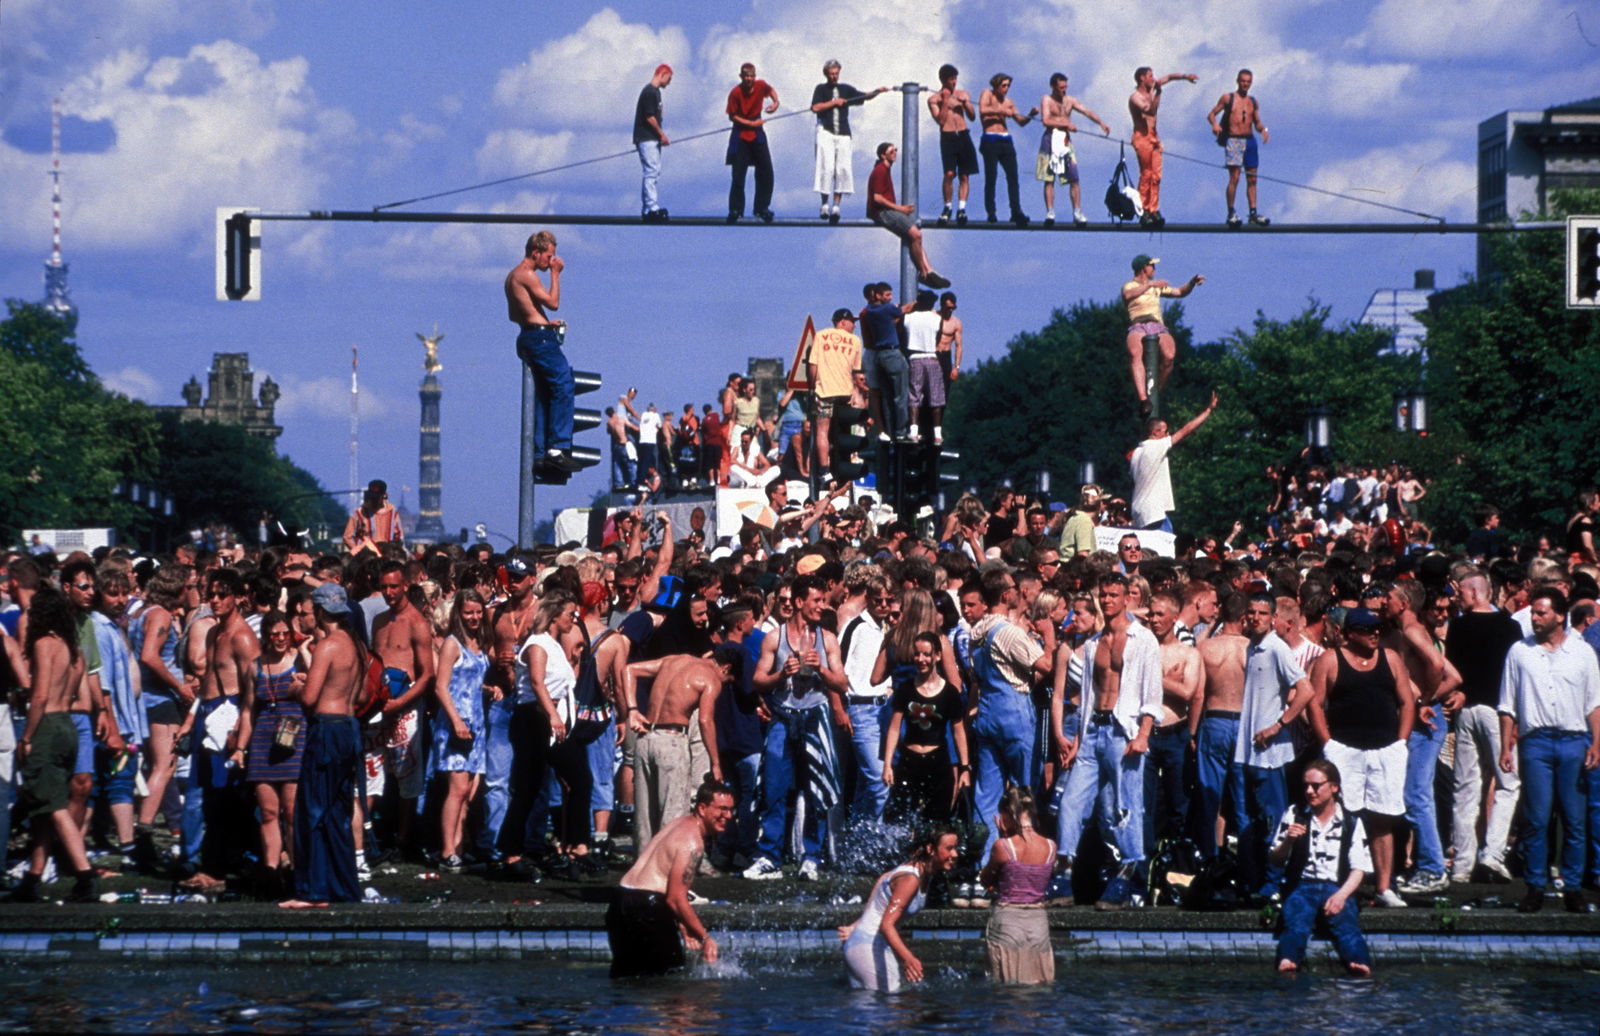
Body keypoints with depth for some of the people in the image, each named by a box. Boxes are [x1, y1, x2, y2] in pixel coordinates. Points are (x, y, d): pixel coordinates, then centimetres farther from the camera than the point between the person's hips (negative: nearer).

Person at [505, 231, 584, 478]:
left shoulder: (513, 276, 21)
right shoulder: (527, 275, -11)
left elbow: (513, 315, 27)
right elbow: (553, 302, -14)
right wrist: (555, 274, -5)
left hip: (528, 338, 11)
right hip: (540, 337, -11)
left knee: (543, 396, 10)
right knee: (563, 386, -15)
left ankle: (539, 454, 7)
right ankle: (557, 447, -22)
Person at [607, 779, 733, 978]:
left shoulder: (681, 824, 18)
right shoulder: (692, 842, -14)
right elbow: (676, 898, -19)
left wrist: (682, 927, 22)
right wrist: (705, 937, -13)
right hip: (647, 908, -10)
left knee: (625, 978, 15)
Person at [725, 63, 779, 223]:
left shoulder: (761, 85, -5)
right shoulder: (735, 93, -16)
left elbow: (770, 90, 19)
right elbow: (732, 116, -10)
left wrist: (775, 102, 0)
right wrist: (751, 123, -18)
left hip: (757, 134, 4)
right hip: (741, 135, -4)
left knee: (765, 172, 4)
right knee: (738, 174, -6)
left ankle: (762, 208, 16)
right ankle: (735, 210, 0)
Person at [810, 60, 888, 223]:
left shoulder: (846, 89, 18)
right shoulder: (821, 89, 8)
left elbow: (865, 97, 13)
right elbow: (815, 107, -7)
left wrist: (877, 91, -4)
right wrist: (834, 102, -6)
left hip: (843, 135, 3)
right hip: (826, 132, -3)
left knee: (843, 169, -5)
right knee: (827, 167, -11)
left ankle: (836, 205, -2)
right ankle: (824, 205, -5)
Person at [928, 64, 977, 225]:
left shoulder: (962, 94, 13)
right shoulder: (934, 99, 2)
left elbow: (973, 116, 11)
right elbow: (940, 120, -8)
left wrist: (965, 103, -6)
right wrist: (945, 101, -11)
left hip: (963, 135, 4)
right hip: (947, 137, -4)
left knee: (964, 175, -1)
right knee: (949, 174, -15)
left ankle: (961, 208, -1)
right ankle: (947, 207, -2)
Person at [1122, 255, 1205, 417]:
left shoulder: (1157, 287, 29)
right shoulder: (1129, 287, 11)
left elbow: (1180, 293, 36)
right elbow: (1128, 295, -13)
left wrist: (1192, 282, 19)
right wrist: (1150, 285, -16)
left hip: (1158, 327, 4)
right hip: (1138, 328, -4)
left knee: (1169, 355, -31)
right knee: (1135, 353, -38)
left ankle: (1155, 392, -11)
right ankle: (1143, 398, -49)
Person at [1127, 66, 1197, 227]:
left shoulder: (1151, 89, 12)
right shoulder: (1135, 97, -12)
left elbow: (1169, 77, 24)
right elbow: (1151, 110, -27)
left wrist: (1185, 76, 16)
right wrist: (1158, 93, -25)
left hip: (1154, 137, 8)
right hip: (1142, 137, -8)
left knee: (1156, 176, 2)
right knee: (1146, 175, -9)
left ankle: (1154, 211, 1)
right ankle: (1144, 212, -8)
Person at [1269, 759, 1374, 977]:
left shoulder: (1351, 823, 15)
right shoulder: (1294, 816, 18)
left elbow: (1358, 869, 7)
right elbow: (1275, 861, 16)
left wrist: (1341, 895, -13)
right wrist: (1288, 841, -7)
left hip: (1337, 889, 0)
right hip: (1301, 885, 0)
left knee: (1346, 924, -34)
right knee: (1296, 921, -34)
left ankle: (1360, 964, -62)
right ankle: (1287, 961, -64)